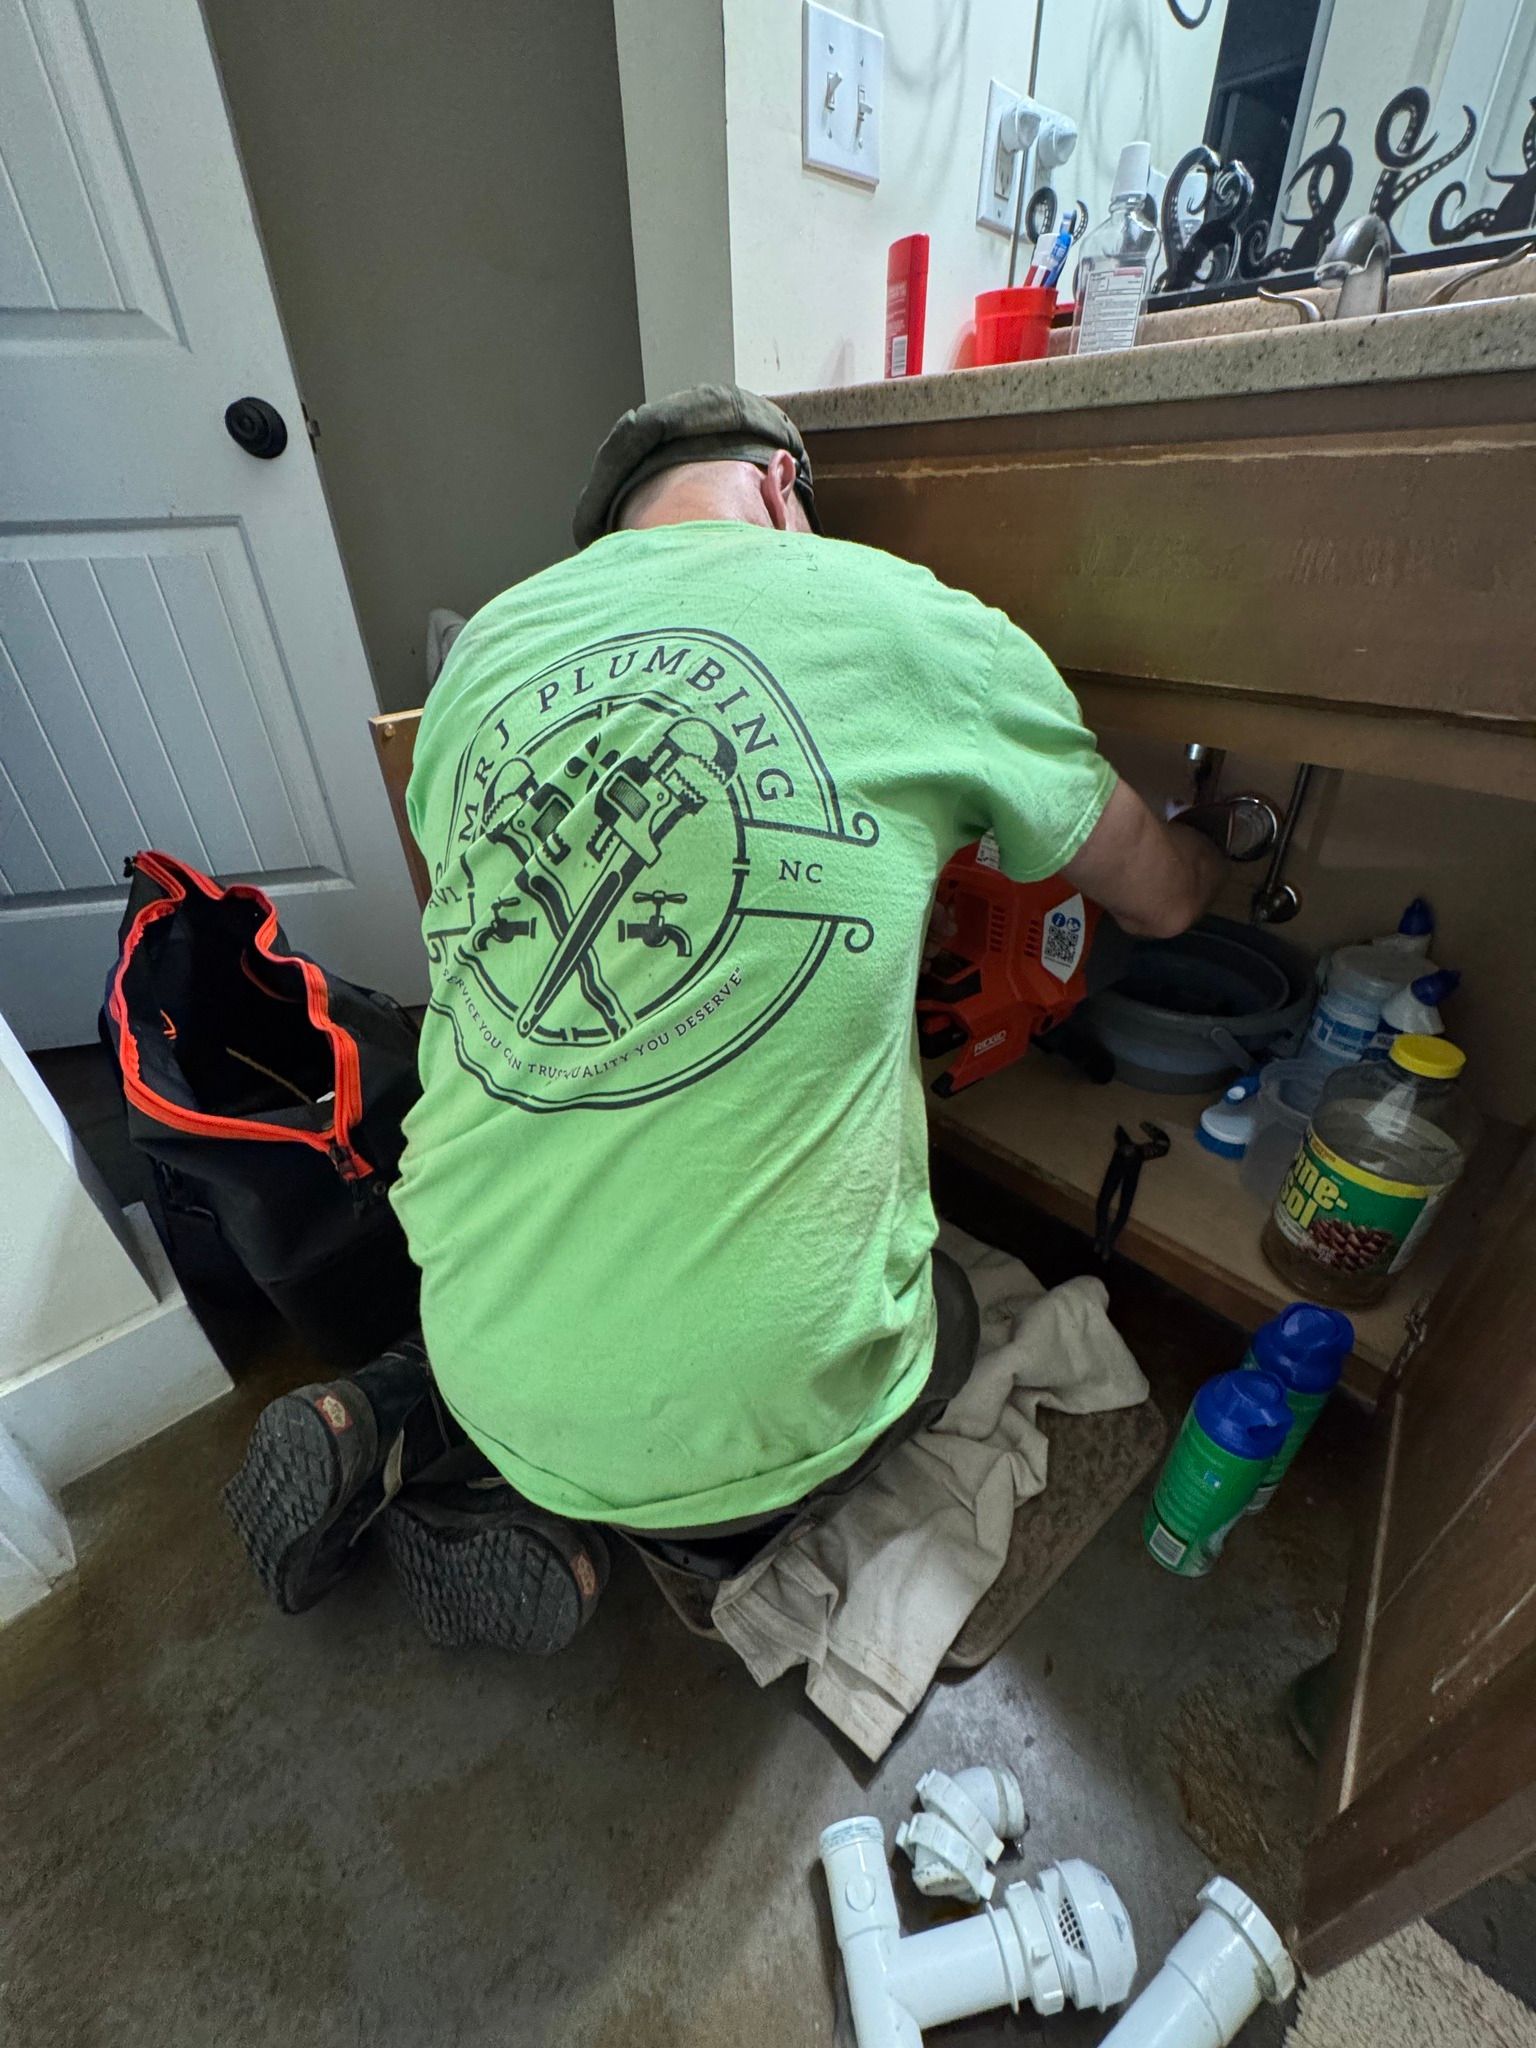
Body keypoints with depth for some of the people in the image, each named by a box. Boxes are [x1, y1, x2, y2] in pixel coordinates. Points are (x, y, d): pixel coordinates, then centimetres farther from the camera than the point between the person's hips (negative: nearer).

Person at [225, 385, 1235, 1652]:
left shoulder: (488, 645, 3)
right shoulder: (919, 627, -9)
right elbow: (1162, 897, 5)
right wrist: (1211, 855, 33)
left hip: (476, 1332, 6)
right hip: (733, 1395, -4)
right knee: (946, 1327, 28)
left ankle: (404, 1419, 15)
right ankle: (588, 1529, 9)